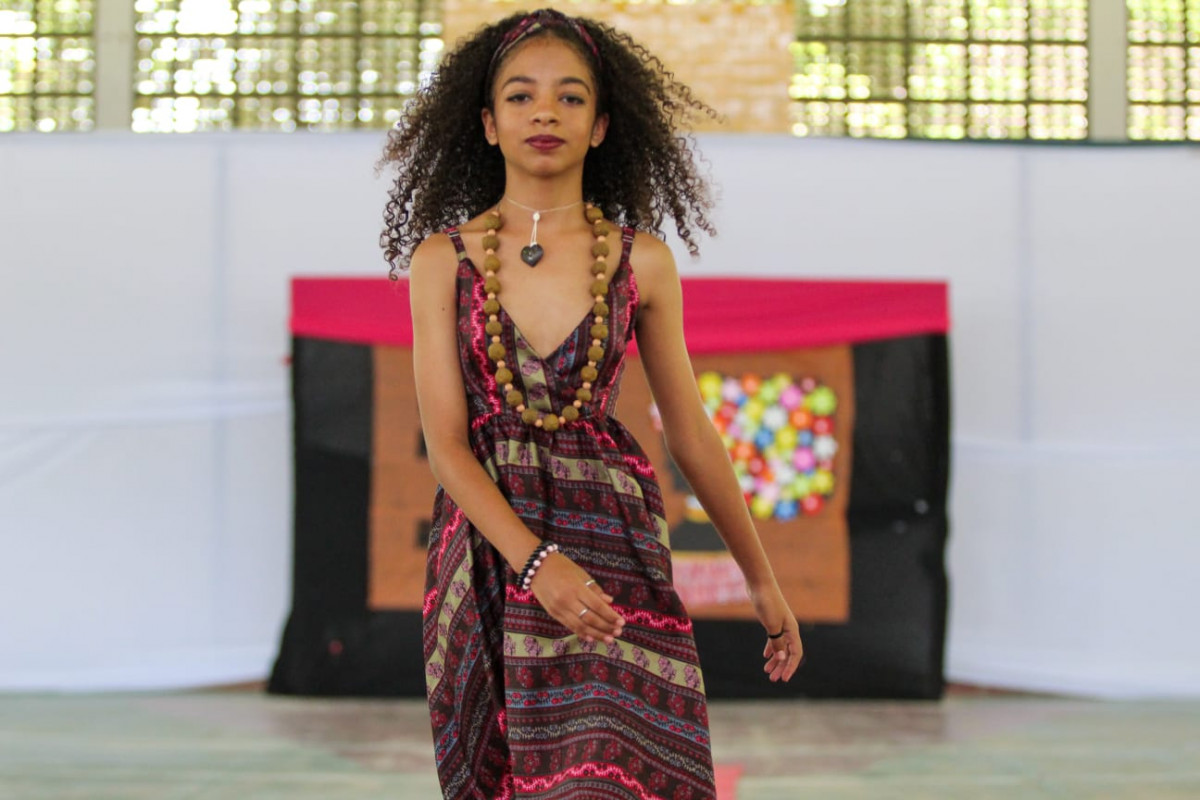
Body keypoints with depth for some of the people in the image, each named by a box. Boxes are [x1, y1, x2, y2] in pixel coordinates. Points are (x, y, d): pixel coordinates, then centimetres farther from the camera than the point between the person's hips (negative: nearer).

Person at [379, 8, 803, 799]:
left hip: (611, 538, 0)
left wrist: (762, 580, 14)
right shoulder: (442, 259, 1)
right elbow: (445, 443, -5)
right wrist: (535, 562, -20)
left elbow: (692, 432, 10)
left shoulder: (643, 260, 3)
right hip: (486, 543, 1)